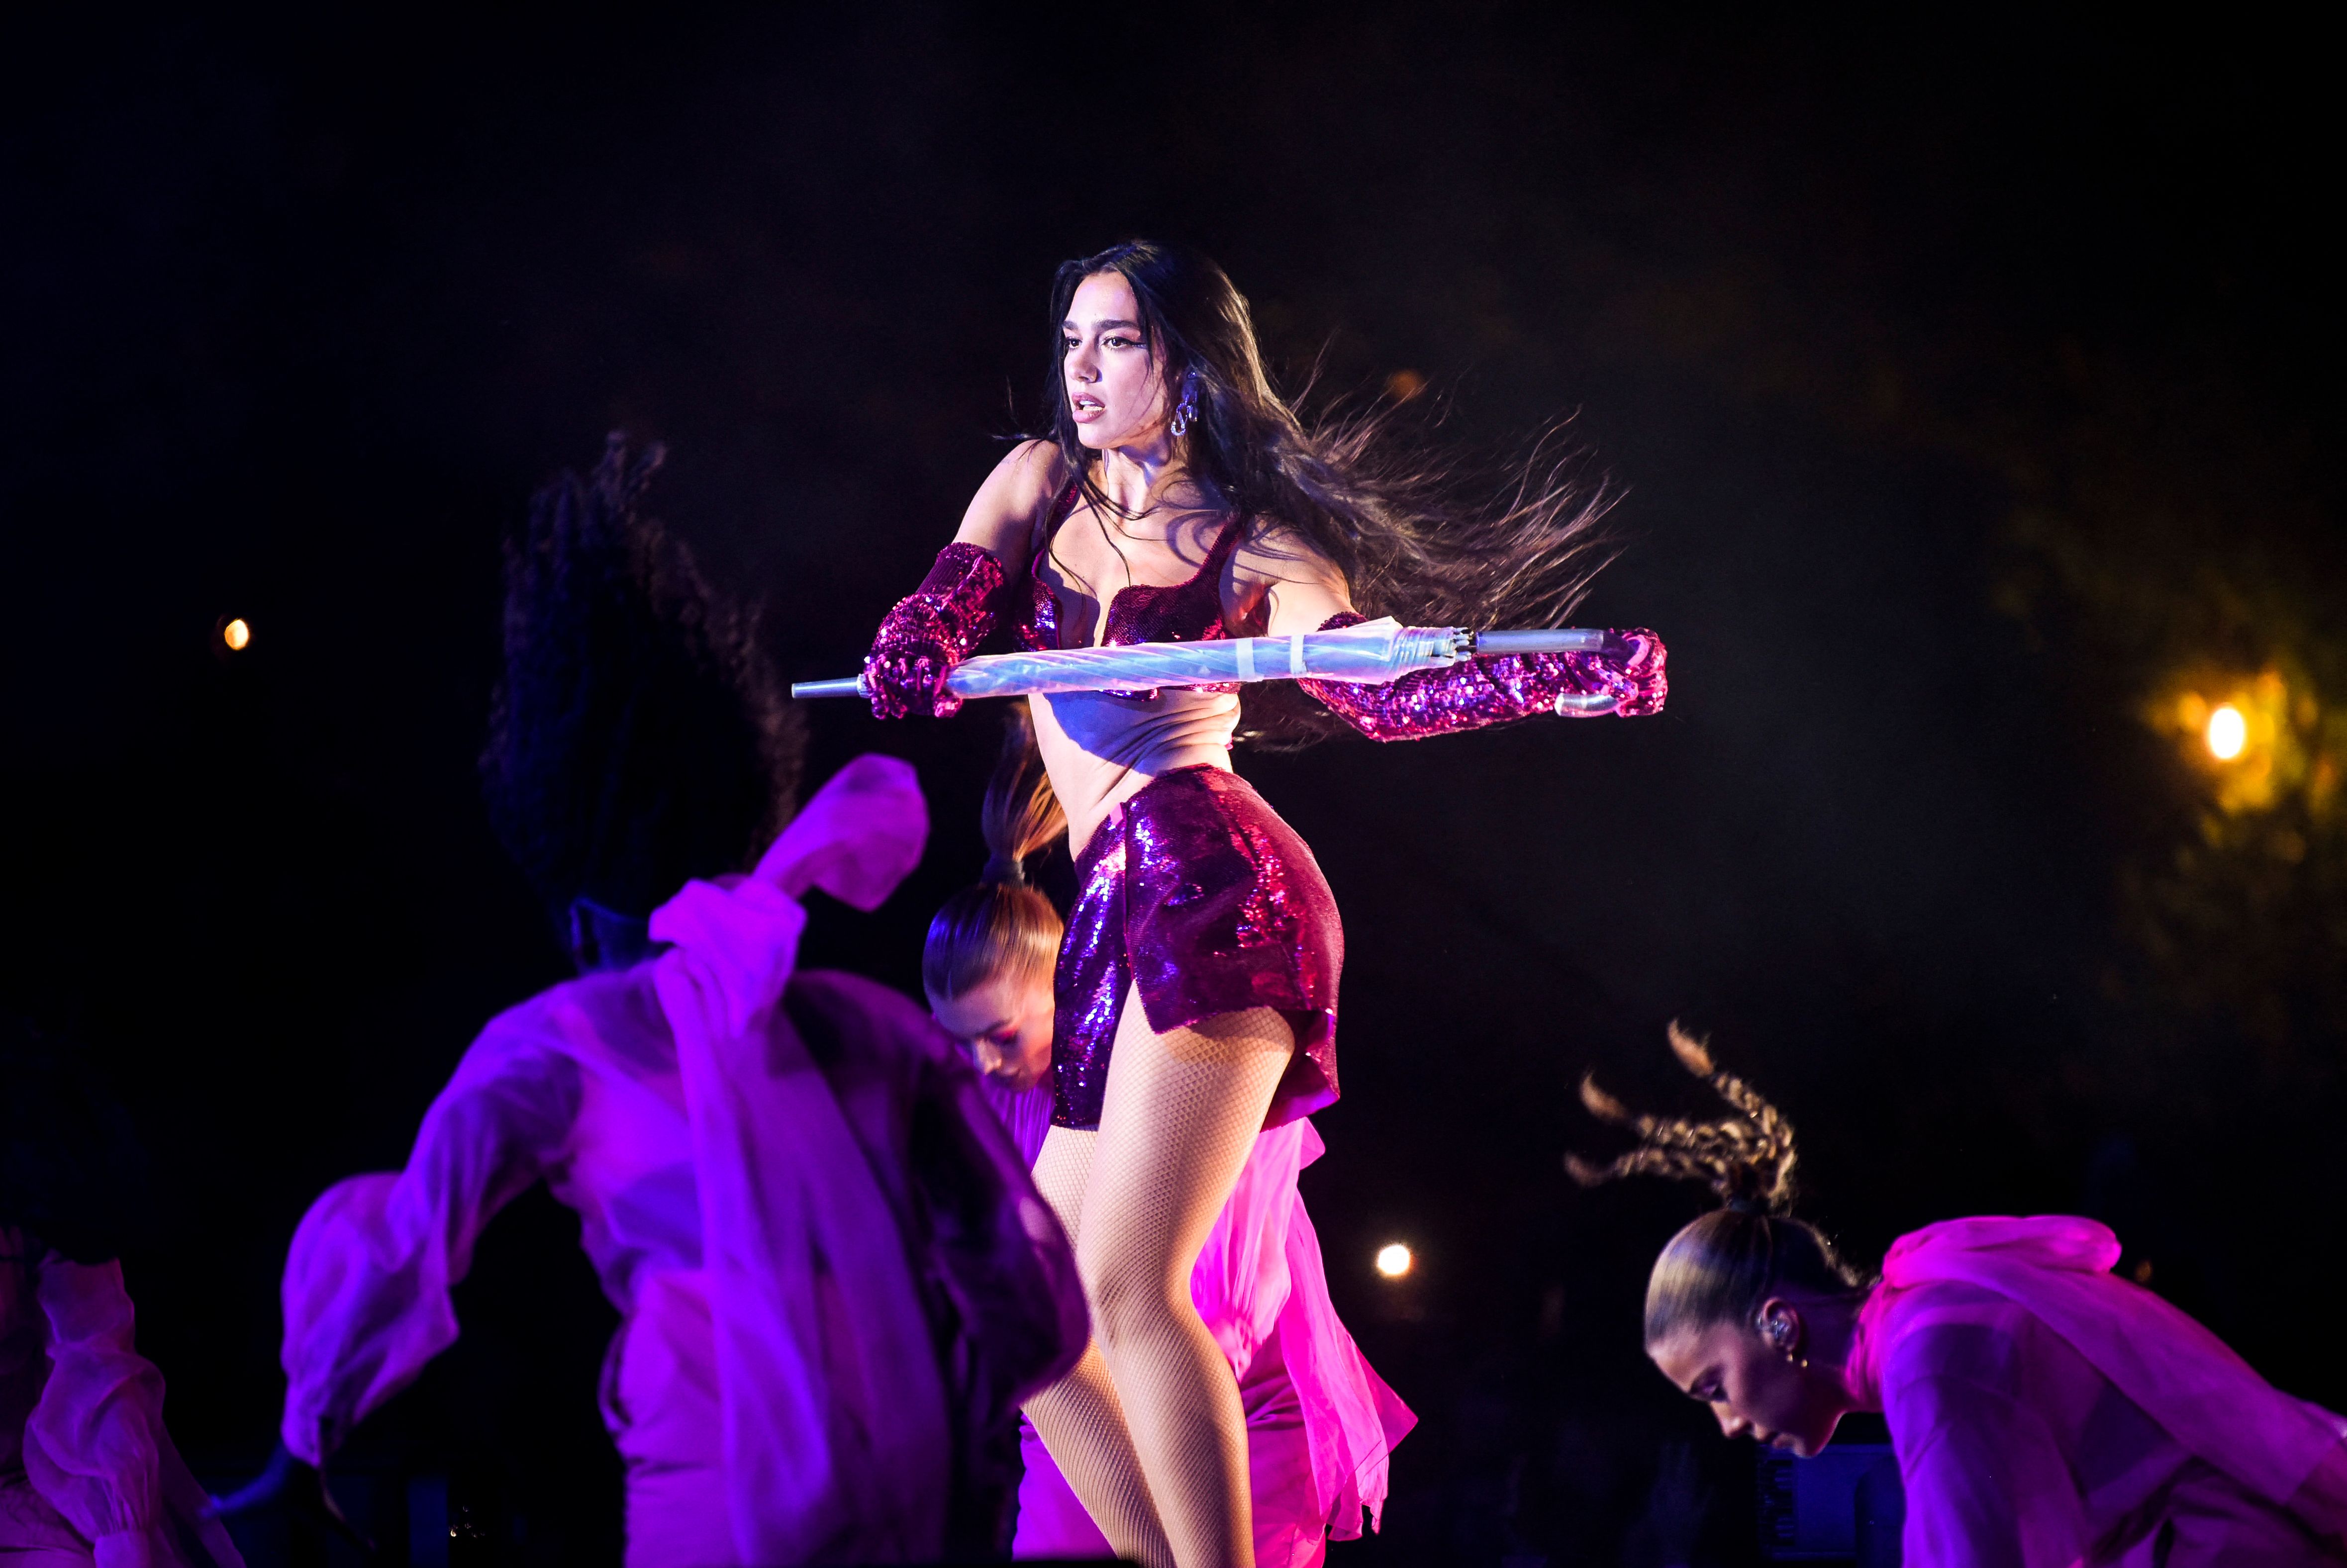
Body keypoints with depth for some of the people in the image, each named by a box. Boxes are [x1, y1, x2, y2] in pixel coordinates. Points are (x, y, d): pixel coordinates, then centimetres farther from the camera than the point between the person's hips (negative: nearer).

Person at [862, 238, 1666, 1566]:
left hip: (1208, 877, -7)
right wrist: (916, 652, -16)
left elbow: (1377, 693, -7)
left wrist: (1571, 673, -22)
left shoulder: (1261, 547, 6)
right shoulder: (1040, 484, 20)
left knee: (1130, 1290, -19)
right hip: (1117, 913, 7)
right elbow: (946, 609, 9)